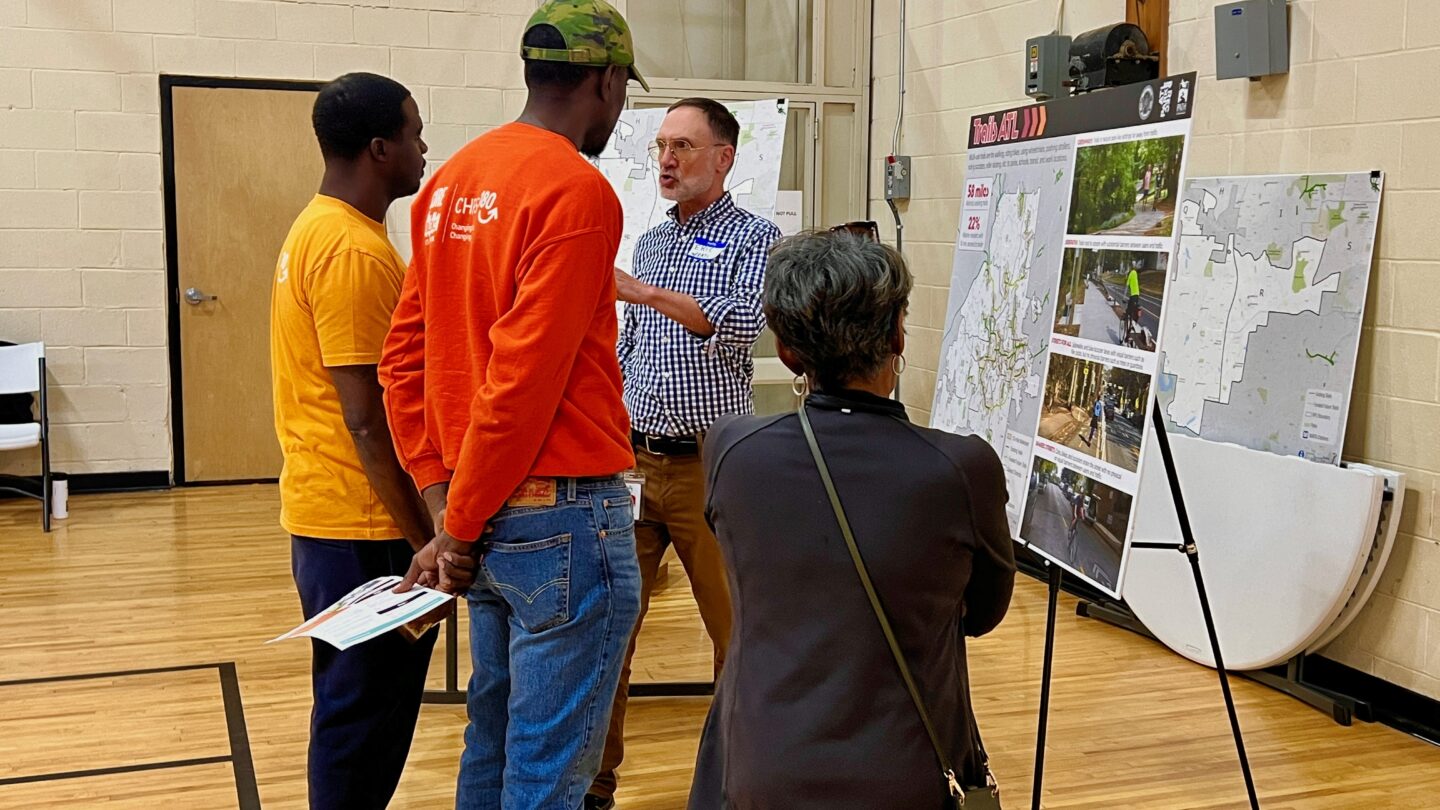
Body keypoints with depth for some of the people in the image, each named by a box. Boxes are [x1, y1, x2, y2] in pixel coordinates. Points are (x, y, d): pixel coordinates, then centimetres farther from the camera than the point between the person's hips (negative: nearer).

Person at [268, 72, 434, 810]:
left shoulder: (317, 229, 13)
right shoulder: (354, 251, -19)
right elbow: (365, 419, -22)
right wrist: (424, 539, -17)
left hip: (329, 510, 10)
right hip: (362, 523, -10)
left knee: (355, 701, 19)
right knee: (367, 708, 1)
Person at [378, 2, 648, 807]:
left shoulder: (453, 181, 9)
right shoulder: (577, 191, -15)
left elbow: (405, 355, 10)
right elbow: (524, 379, -20)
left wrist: (445, 495, 9)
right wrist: (459, 526, -11)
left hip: (491, 515, 8)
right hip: (564, 515, -8)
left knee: (494, 739, 19)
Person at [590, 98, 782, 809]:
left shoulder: (755, 238, -2)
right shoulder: (648, 243, 16)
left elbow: (742, 326, -21)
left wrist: (645, 292, -31)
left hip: (709, 464, -5)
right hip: (632, 459, 5)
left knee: (735, 630, 5)